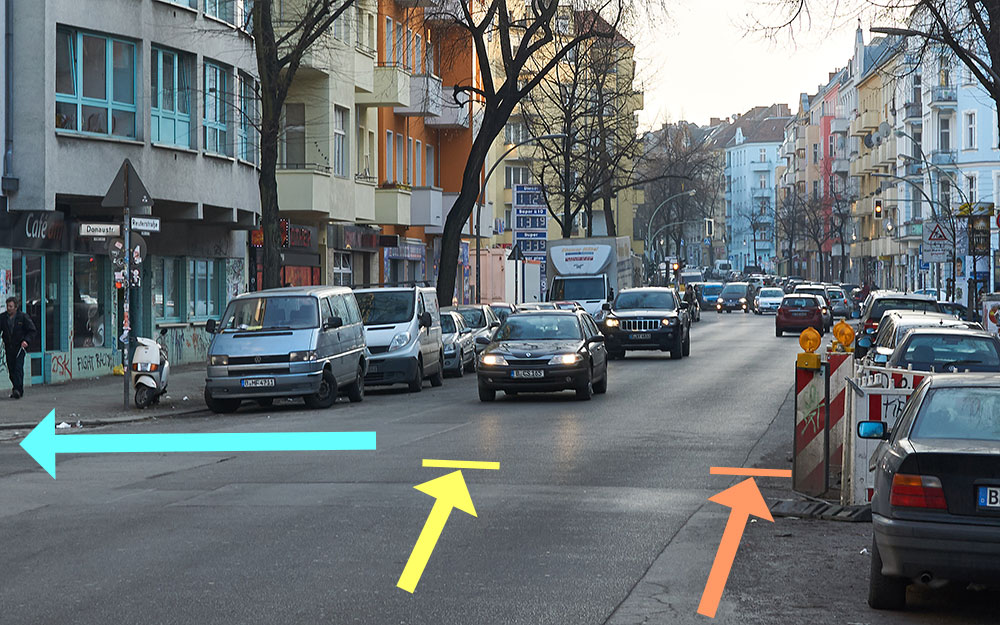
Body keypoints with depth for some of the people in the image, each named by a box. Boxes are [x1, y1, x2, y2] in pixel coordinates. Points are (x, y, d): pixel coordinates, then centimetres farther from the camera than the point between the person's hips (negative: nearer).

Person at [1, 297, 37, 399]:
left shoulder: (23, 317, -2)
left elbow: (32, 331, 1)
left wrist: (26, 340, -14)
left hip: (20, 347, -4)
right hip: (8, 348, 4)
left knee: (18, 368, -15)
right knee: (11, 370, 5)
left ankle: (18, 390, -21)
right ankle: (17, 389, 17)